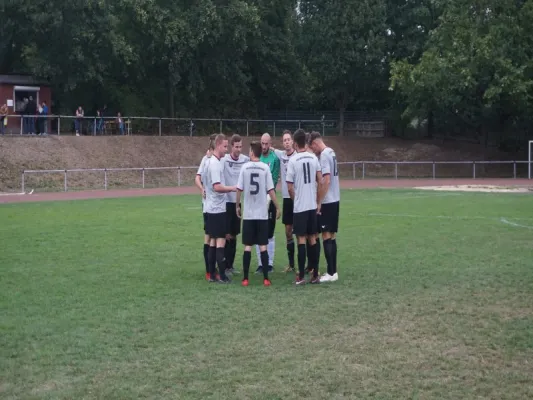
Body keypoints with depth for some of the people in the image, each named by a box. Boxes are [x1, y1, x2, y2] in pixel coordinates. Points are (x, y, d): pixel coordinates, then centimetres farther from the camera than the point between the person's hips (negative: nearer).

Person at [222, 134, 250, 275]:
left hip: (238, 201, 4)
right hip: (226, 201, -4)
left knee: (234, 235, 12)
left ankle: (230, 265, 22)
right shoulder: (223, 160, -13)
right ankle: (224, 266, 8)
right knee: (226, 235, 0)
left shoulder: (246, 160, -1)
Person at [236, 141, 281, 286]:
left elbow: (239, 189, -2)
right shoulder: (265, 168, -3)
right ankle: (266, 278, 2)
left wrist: (237, 206, 13)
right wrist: (277, 208, 5)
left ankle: (245, 278, 6)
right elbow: (271, 190, -5)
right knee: (263, 246, 4)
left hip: (248, 214, 0)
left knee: (247, 246, 6)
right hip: (262, 214, 0)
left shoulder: (245, 167, -2)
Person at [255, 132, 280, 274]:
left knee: (270, 234, 3)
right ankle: (261, 264, 15)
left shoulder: (275, 158, -5)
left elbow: (274, 179, -9)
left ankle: (270, 263, 11)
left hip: (269, 199, -3)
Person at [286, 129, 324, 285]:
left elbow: (290, 187, -7)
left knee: (301, 239, 0)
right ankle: (315, 275, 13)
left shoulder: (293, 160, -9)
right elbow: (320, 182, 2)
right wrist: (319, 203, 10)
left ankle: (301, 276, 0)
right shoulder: (314, 158, 3)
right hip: (312, 206, 4)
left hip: (300, 207, -4)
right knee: (312, 239, 10)